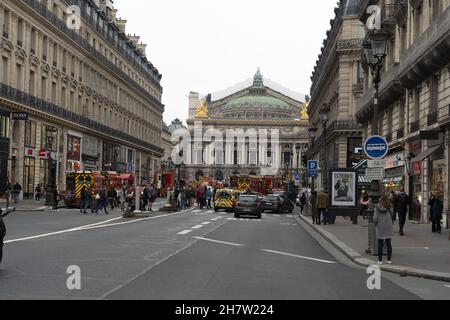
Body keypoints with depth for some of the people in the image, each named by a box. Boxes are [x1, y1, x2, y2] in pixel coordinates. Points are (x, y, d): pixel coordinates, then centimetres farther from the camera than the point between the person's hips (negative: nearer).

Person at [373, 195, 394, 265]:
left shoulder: (377, 208, -9)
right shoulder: (389, 208, -6)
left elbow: (375, 218, -11)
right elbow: (392, 217, -4)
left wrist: (375, 224, 7)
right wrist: (392, 225, 10)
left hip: (380, 228, -1)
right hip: (388, 227, 1)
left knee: (380, 244, 5)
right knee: (389, 244, 9)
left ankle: (380, 260, 6)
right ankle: (389, 259, 11)